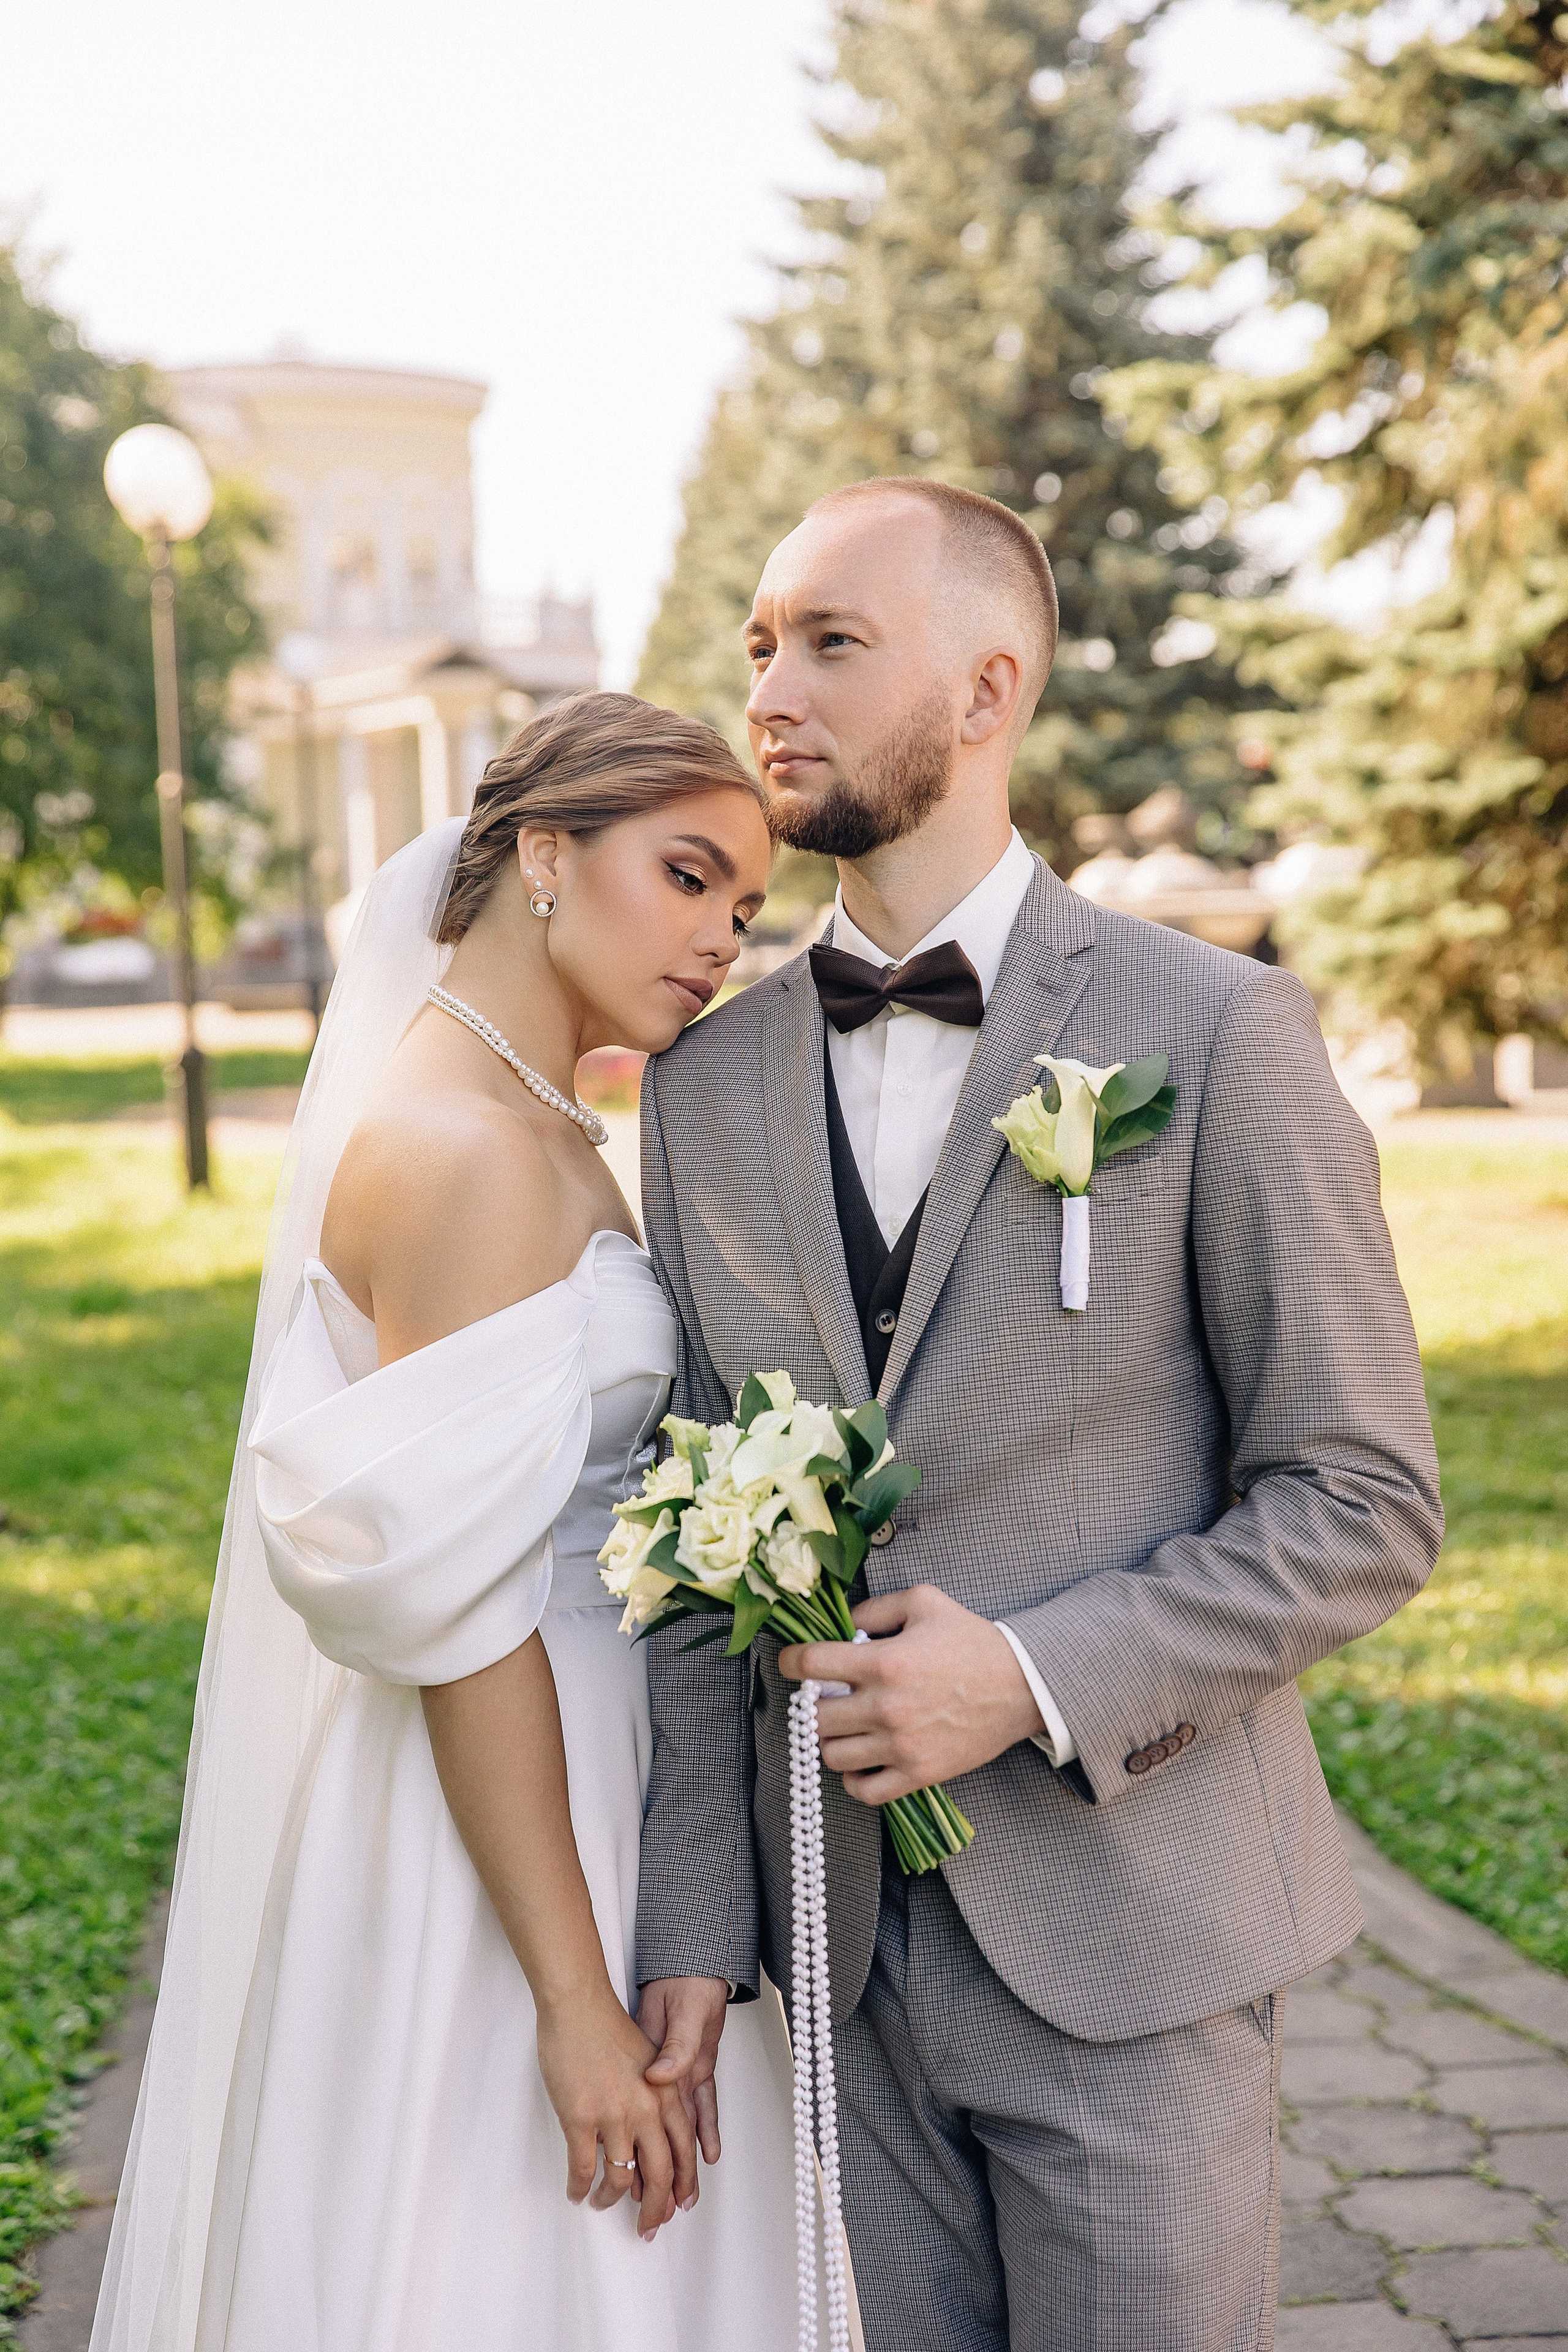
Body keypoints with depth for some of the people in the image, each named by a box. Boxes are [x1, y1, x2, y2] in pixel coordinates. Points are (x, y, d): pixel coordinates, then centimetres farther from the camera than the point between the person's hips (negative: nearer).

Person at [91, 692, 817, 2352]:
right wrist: (580, 2006, -22)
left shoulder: (529, 1125, 9)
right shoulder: (466, 1151, -21)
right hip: (500, 1818, -10)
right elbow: (461, 1617, -24)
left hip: (542, 1759, 10)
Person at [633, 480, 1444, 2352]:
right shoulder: (706, 1080, 5)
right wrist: (691, 1922, 3)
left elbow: (1364, 1506, -8)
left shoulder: (1218, 1035, -9)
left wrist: (1036, 1678, -19)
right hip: (839, 1935, 4)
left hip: (1129, 1933, -3)